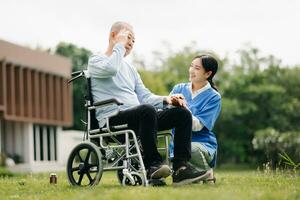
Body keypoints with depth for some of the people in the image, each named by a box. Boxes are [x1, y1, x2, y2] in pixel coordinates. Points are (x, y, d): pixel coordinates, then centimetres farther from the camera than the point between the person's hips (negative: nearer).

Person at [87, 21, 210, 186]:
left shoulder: (130, 68, 30)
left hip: (137, 117, 8)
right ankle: (152, 164, -32)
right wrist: (119, 45, -4)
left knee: (182, 113, -11)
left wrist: (165, 100, 1)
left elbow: (145, 97, 21)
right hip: (112, 120, -8)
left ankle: (181, 168, -23)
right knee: (147, 110, -38)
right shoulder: (96, 60, 7)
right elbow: (110, 69, -19)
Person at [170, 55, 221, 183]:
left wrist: (184, 107, -29)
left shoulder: (213, 97, -3)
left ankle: (207, 173, -7)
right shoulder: (179, 89, 10)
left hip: (202, 143, -3)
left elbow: (197, 126, -14)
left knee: (190, 148, -37)